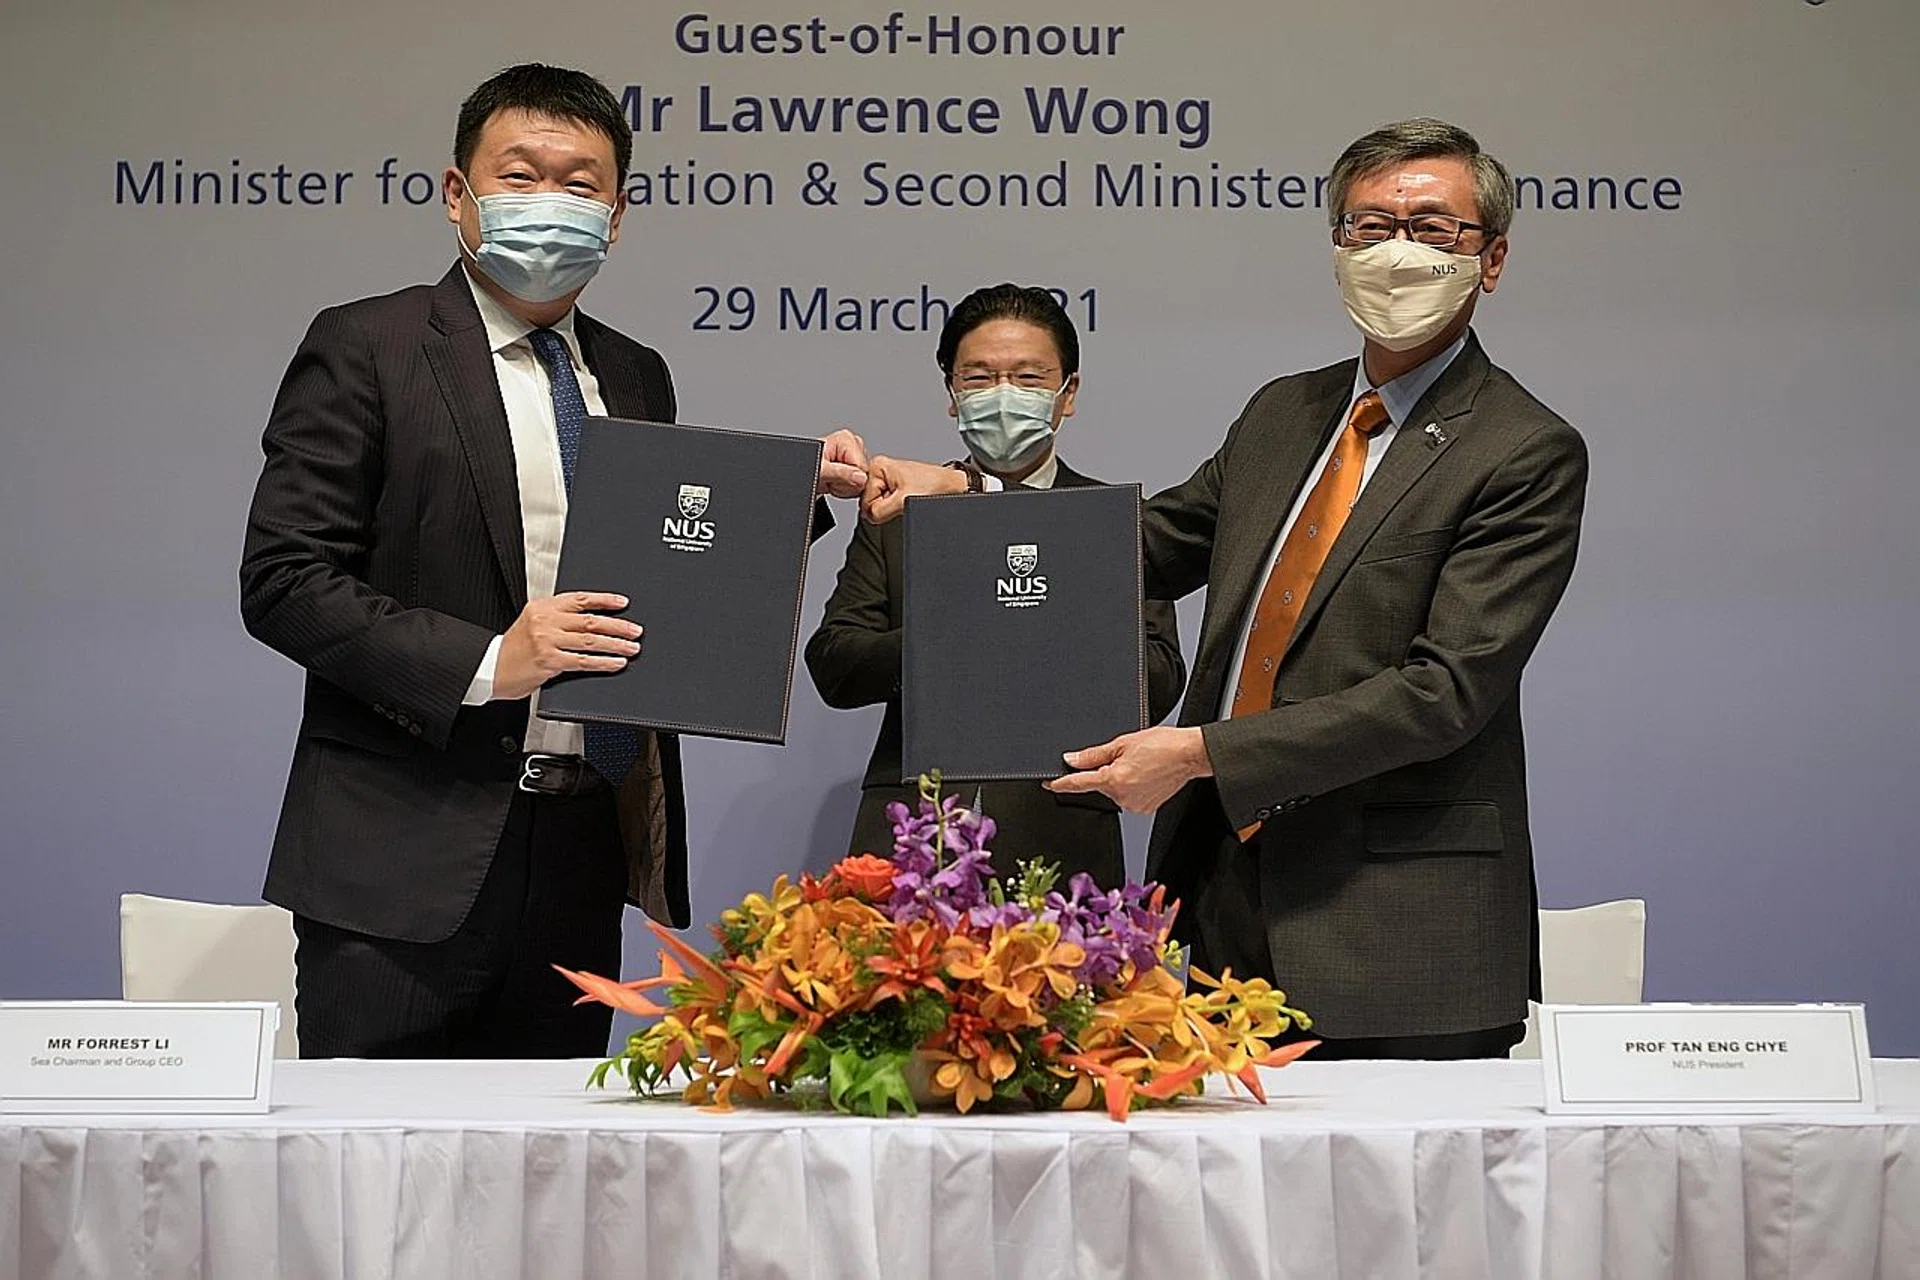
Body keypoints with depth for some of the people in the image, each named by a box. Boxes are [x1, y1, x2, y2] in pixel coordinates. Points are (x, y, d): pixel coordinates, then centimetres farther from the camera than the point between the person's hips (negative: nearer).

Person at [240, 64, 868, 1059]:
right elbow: (282, 582, -9)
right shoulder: (365, 347, -2)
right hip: (406, 856, -5)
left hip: (583, 853, 5)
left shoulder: (636, 377, 15)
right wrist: (484, 664, -19)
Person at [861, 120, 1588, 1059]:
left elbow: (1444, 689, -16)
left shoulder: (1528, 454, -8)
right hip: (1232, 907, 6)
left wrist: (1201, 752, -20)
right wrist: (958, 494, 9)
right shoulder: (1282, 413, 14)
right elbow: (1150, 547, 23)